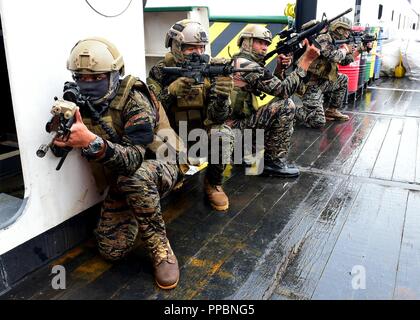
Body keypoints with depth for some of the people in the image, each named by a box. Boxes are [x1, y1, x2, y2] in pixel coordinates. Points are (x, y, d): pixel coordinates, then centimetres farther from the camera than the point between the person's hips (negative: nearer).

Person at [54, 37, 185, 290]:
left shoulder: (133, 99, -25)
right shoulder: (82, 101, -6)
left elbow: (134, 158, -38)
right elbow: (60, 147, -7)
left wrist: (92, 142, -53)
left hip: (160, 168, -5)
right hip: (120, 182, 6)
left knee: (134, 177, -40)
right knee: (113, 250, -5)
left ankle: (161, 249, -19)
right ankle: (135, 214, 26)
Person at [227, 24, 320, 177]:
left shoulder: (237, 62, 15)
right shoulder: (247, 66, -16)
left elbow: (273, 87, 16)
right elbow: (283, 90, -19)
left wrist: (280, 68, -2)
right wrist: (306, 59, -15)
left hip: (229, 125, 10)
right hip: (234, 127, -10)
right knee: (286, 106, -16)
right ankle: (275, 162, -8)